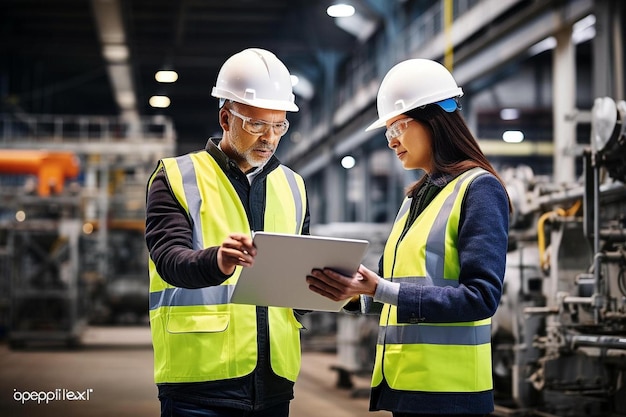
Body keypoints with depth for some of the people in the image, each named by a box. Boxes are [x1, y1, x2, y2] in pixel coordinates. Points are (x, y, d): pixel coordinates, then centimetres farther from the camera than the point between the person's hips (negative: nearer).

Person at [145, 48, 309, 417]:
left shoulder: (292, 187, 15)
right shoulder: (177, 178, 1)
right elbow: (170, 260, -14)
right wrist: (216, 261, -36)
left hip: (274, 379, 4)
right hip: (201, 377, -4)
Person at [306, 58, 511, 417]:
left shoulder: (479, 189, -7)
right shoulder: (416, 197, 17)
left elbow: (482, 296, -17)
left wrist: (382, 290, -22)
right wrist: (356, 290, -3)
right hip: (402, 381, 7)